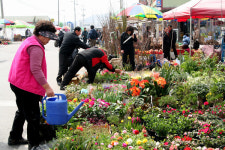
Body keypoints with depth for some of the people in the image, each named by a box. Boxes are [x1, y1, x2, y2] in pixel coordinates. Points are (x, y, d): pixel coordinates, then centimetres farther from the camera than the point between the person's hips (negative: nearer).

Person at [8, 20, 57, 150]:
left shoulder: (29, 42, 16)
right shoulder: (36, 48, -18)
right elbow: (35, 69, -27)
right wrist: (47, 87, -25)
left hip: (18, 83, 11)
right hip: (27, 87, -11)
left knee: (22, 112, 24)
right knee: (33, 116, -4)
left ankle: (15, 138, 36)